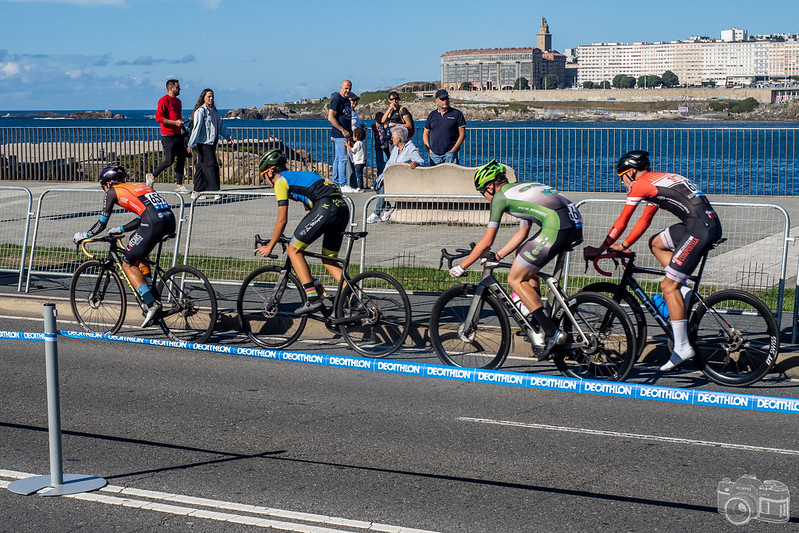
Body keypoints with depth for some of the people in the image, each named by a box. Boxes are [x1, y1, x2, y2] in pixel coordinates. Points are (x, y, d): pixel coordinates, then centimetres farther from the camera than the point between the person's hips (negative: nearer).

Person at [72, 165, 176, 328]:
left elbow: (101, 224, 16)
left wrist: (83, 235, 32)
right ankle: (149, 297, 24)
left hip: (154, 224, -7)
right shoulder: (139, 186, 33)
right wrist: (120, 230, 48)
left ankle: (152, 303, -8)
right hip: (170, 222, 7)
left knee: (128, 264, 8)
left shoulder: (113, 192, 15)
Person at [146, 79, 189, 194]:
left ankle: (179, 185, 8)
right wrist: (175, 123, -20)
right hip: (168, 136, -8)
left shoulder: (178, 101, 18)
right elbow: (158, 117, -17)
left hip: (179, 135, 8)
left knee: (181, 159, 4)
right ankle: (151, 177, 10)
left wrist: (182, 125, 16)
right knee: (169, 160, -8)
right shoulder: (164, 100, -10)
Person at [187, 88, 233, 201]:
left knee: (202, 166, 11)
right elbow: (196, 128, -13)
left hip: (212, 143, 8)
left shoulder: (214, 110, 16)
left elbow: (220, 125, 26)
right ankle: (215, 191, -11)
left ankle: (197, 192, 16)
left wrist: (227, 136, 21)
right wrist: (191, 144, -15)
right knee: (212, 166, -11)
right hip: (203, 144, -8)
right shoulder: (200, 111, -9)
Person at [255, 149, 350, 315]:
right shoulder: (298, 176, 35)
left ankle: (313, 298, -4)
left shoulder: (281, 181, 8)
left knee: (293, 250, 4)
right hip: (343, 208, 9)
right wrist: (300, 240, 43)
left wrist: (269, 247, 15)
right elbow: (310, 215, 36)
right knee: (328, 261, 18)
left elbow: (282, 220, 5)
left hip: (325, 207, -9)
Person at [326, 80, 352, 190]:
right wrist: (343, 130, -18)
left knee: (338, 159, 11)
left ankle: (335, 183, 15)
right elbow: (331, 118, -18)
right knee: (343, 158, -11)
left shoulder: (347, 100, 18)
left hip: (345, 134, 9)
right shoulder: (337, 99, -11)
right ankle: (342, 184, -11)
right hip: (339, 135, -9)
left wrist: (350, 131, 15)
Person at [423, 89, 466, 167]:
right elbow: (425, 134, 16)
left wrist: (453, 150, -8)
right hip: (434, 154, 3)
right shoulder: (432, 115, 14)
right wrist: (429, 150, 2)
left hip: (450, 154, -3)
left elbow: (462, 134, 0)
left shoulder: (456, 114, 4)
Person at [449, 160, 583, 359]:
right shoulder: (523, 188, 31)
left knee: (515, 279, 4)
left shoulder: (500, 196, 6)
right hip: (576, 225, 9)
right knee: (525, 260, 29)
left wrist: (461, 267, 15)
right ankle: (538, 323, 27)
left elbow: (487, 242, 5)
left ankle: (552, 333, -5)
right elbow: (522, 234, 35)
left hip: (556, 227, -9)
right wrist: (496, 256, 38)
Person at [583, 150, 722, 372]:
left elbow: (621, 223, 5)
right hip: (711, 224, 9)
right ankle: (684, 291, 14)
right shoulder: (656, 182, 27)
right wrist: (623, 246, 33)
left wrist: (600, 249, 14)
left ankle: (682, 347, -6)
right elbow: (645, 220, 33)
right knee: (656, 243, 25)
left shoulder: (639, 185, 0)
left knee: (668, 287, -6)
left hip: (701, 228, -9)